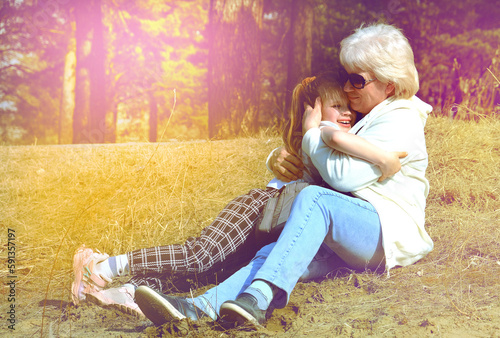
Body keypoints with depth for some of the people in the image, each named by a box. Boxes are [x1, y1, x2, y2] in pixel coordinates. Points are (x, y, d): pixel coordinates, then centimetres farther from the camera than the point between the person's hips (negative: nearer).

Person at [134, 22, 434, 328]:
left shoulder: (402, 122, -5)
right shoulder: (367, 117, 24)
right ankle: (199, 308, -43)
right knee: (274, 254, -22)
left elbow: (344, 176, -16)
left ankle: (260, 297, -49)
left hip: (389, 233, -7)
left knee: (313, 198, -35)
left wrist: (312, 131, -2)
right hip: (346, 234, 8)